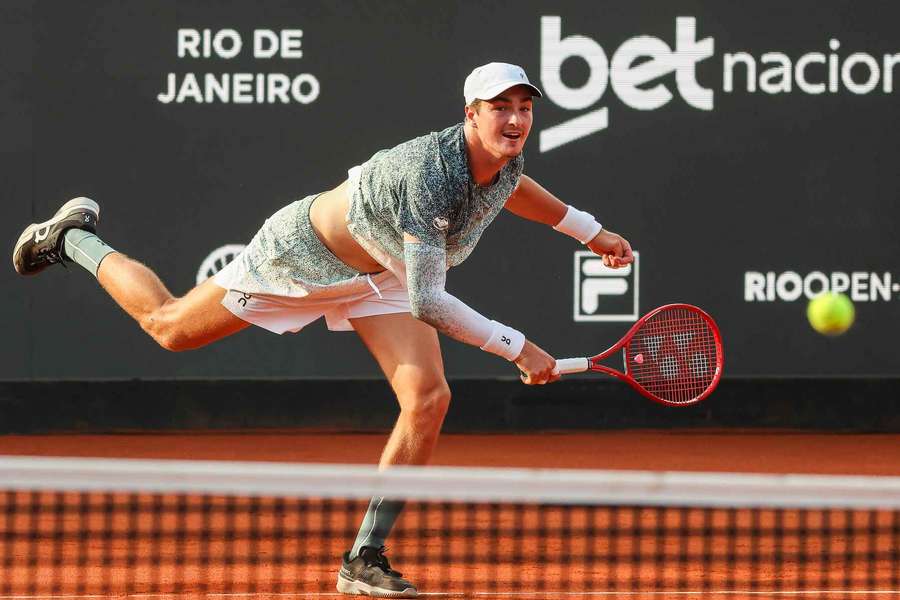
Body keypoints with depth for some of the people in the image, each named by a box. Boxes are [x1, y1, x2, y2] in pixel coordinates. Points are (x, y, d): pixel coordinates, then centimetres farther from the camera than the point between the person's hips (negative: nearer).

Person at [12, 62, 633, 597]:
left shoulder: (506, 160, -17)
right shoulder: (429, 176, -43)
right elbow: (429, 303, -43)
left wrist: (587, 229, 18)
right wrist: (517, 347, -43)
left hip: (379, 275, 6)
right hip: (300, 255, -6)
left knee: (429, 401, -15)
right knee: (170, 327, 14)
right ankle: (75, 239, 42)